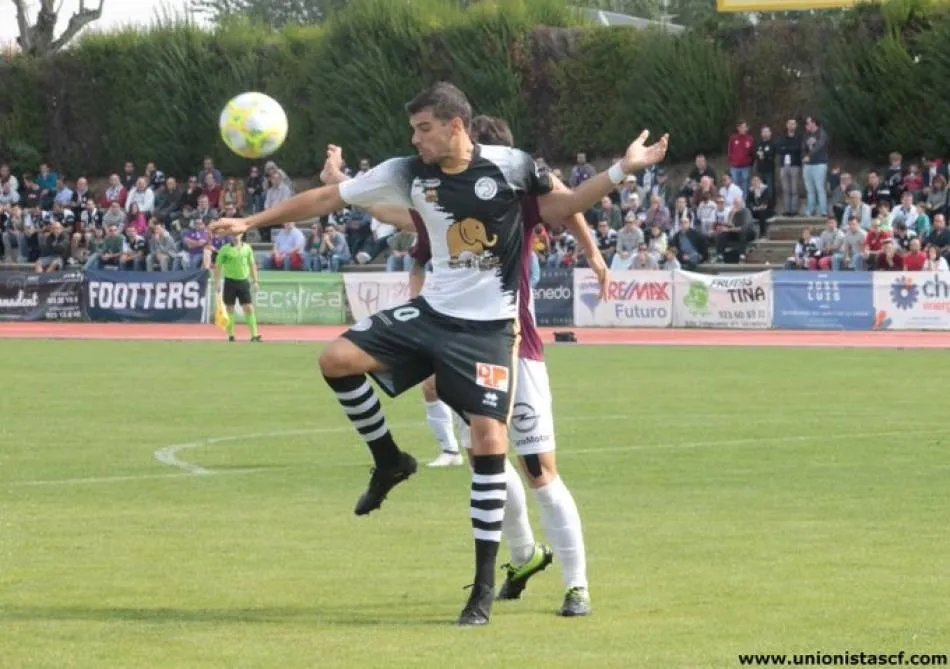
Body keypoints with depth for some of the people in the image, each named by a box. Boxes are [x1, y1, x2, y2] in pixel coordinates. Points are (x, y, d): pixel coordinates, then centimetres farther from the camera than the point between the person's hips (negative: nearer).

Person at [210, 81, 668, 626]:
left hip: (488, 328, -3)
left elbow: (561, 208, 7)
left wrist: (621, 172, -4)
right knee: (337, 359, -15)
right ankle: (390, 462, 10)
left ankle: (485, 585, -2)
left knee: (489, 442, -12)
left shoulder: (512, 167, -9)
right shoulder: (408, 174, -3)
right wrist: (253, 222, 4)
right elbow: (327, 199, 3)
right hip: (431, 313, 4)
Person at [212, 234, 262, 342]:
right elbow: (218, 267, -1)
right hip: (230, 282, -2)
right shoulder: (225, 249, -2)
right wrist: (217, 284, -7)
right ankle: (231, 336, 10)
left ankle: (254, 335, -6)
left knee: (249, 309, -5)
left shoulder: (247, 248, 7)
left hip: (243, 282, 2)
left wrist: (255, 281, 9)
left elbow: (252, 265, 15)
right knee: (230, 310, 3)